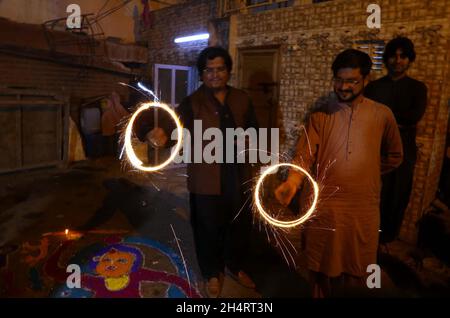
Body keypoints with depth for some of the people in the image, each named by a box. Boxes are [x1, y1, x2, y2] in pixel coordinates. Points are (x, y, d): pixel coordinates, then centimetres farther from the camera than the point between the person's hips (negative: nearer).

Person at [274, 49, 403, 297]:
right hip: (324, 206, -1)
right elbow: (304, 156, -11)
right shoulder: (320, 115, -1)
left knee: (354, 271, 16)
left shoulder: (382, 115, 2)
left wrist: (365, 174, 10)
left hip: (364, 209, 1)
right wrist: (292, 182, -29)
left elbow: (394, 157, 16)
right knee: (321, 269, 13)